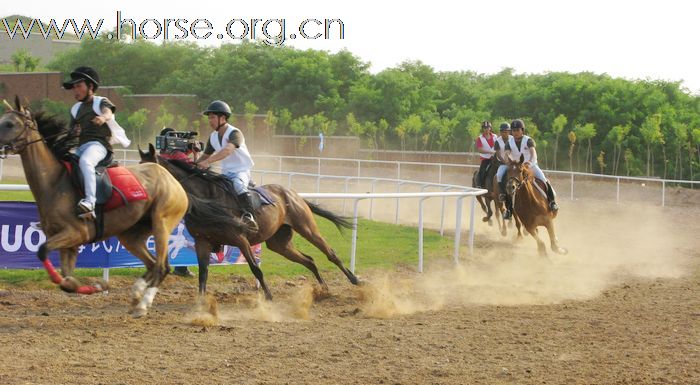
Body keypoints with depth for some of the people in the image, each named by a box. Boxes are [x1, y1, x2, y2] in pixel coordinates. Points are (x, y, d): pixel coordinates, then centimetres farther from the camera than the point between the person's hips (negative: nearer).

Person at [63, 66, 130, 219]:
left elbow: (108, 111, -18)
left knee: (85, 161, -37)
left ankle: (90, 202, -52)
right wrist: (74, 132, 1)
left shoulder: (101, 102, 6)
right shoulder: (76, 109, 25)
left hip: (98, 144, -8)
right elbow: (73, 132, 27)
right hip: (81, 147, 8)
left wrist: (104, 117, -43)